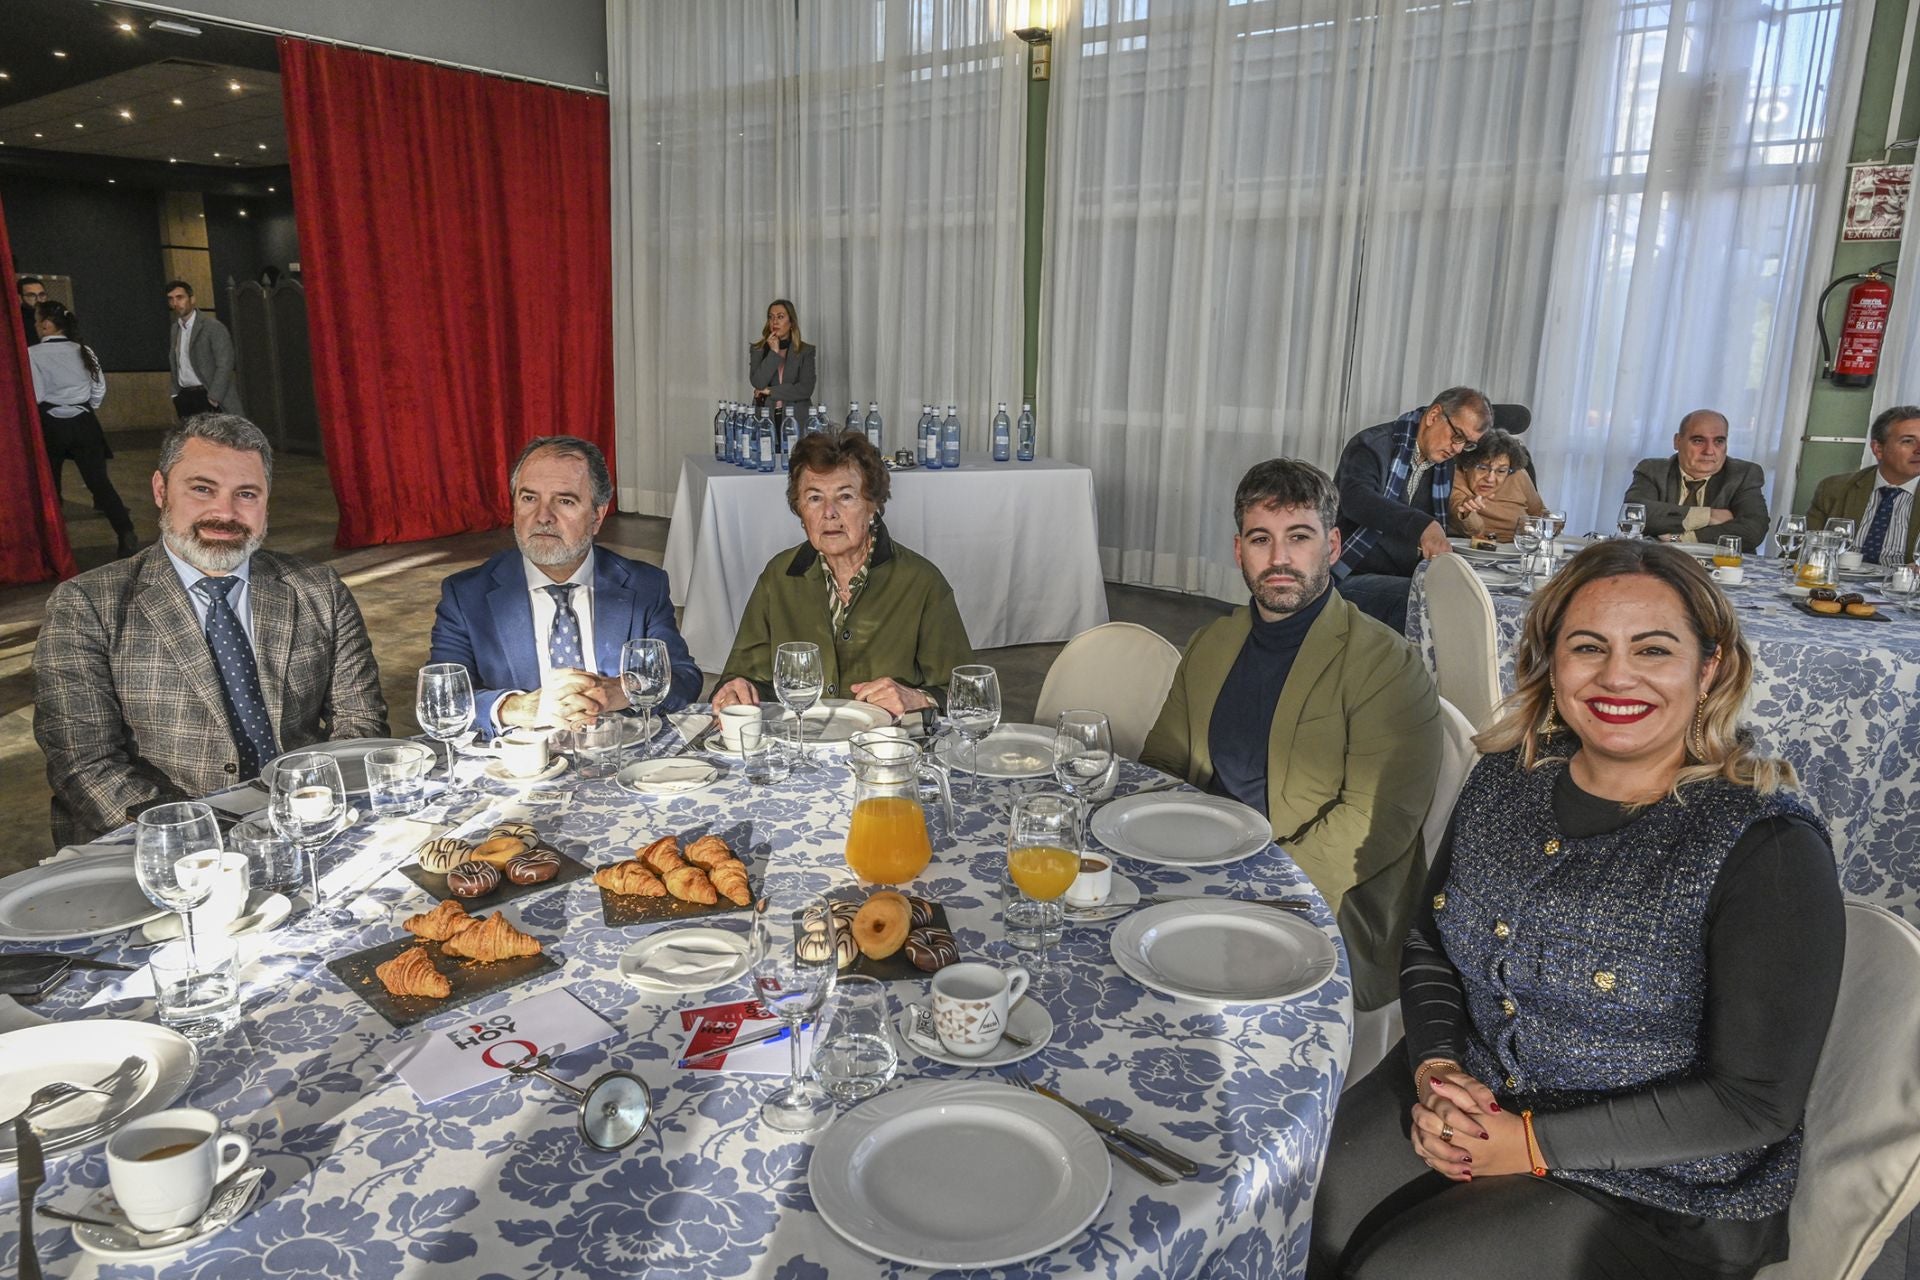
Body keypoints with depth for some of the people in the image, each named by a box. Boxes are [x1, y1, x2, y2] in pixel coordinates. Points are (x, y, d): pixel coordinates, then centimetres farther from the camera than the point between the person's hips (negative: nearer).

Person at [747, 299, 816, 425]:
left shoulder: (806, 351, 6)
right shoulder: (757, 350, 10)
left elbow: (806, 389, -5)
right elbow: (758, 384, -4)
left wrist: (770, 391, -6)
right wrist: (773, 353, -7)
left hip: (796, 418, -1)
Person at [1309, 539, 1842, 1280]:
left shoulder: (1767, 848, -18)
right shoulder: (1505, 779, -2)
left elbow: (1755, 1102, -16)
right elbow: (1428, 947, 9)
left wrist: (1535, 1144, -18)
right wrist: (1436, 1070, -9)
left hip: (1652, 1192, -4)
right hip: (1467, 1102, 5)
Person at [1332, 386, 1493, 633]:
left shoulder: (1444, 466, 16)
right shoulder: (1374, 445, -8)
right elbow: (1355, 498, -29)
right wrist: (1422, 525, -42)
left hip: (1406, 579, 7)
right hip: (1352, 577, -7)